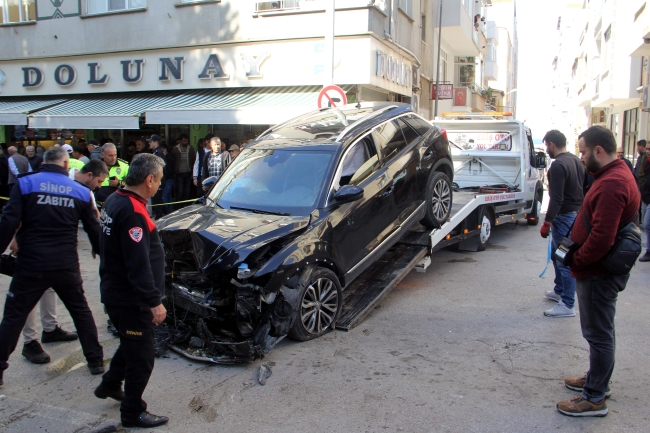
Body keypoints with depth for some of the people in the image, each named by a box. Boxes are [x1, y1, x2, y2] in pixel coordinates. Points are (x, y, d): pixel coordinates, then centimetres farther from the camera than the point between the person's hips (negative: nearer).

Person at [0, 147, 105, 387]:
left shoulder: (26, 184, -3)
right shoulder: (81, 192, 3)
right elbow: (94, 230, 7)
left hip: (31, 265, -2)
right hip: (67, 266, 2)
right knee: (81, 311, 18)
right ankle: (96, 361, 23)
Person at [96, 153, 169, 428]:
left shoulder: (114, 201, 6)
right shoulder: (133, 212, -26)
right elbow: (138, 265, -28)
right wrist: (154, 302, -22)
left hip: (114, 292, 10)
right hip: (131, 299, -10)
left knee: (131, 343, 29)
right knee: (142, 356, 5)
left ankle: (110, 385, 46)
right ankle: (133, 413, 19)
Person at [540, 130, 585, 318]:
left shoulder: (558, 165, -19)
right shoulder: (577, 162, 11)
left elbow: (556, 199, -23)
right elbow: (584, 190, 17)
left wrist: (547, 222, -19)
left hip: (565, 217, -10)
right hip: (577, 214, 10)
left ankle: (568, 305, 0)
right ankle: (559, 290, 37)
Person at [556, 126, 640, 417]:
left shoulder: (612, 184, -24)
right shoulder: (615, 174, 12)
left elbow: (602, 238, -29)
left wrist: (577, 261, -15)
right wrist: (578, 256, 11)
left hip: (598, 273, -11)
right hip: (599, 270, 11)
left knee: (599, 334, 0)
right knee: (599, 332, 22)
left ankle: (595, 399, 12)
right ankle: (596, 380, 38)